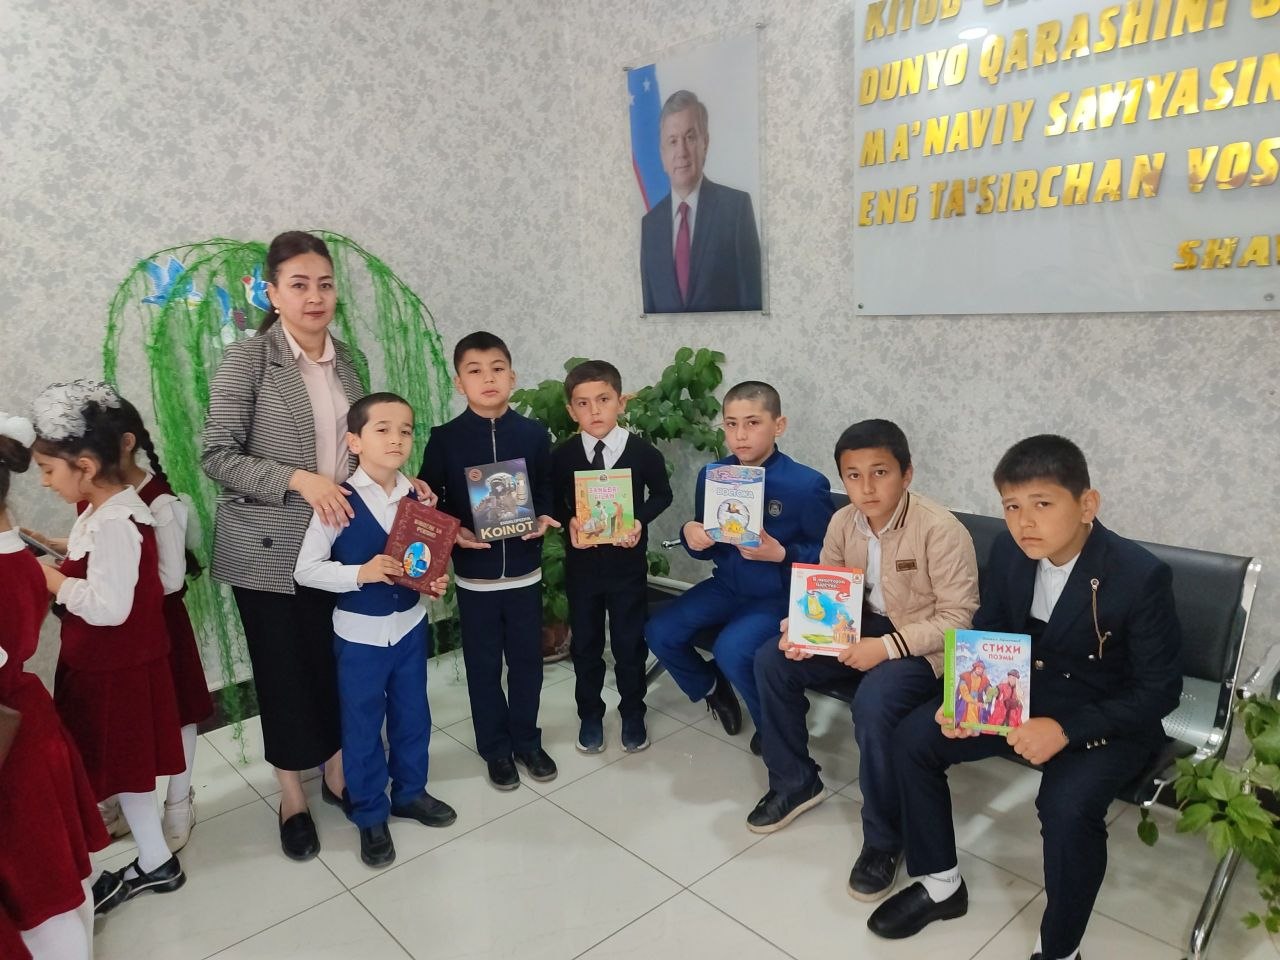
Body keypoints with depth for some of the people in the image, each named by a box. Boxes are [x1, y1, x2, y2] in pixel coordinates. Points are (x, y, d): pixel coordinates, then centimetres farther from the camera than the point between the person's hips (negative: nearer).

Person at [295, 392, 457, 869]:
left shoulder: (417, 496, -5)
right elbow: (306, 570, -14)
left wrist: (437, 580, -13)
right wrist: (361, 573, -27)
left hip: (410, 624, 4)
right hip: (360, 632, -4)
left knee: (412, 715, 19)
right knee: (362, 726, 12)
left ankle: (410, 791, 42)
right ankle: (370, 815, 32)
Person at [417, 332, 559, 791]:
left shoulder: (534, 434, -2)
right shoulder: (444, 438, -6)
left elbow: (547, 489, 6)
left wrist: (544, 519, -12)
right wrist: (453, 531, -17)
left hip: (524, 570, 1)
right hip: (474, 573, -1)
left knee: (527, 660, 12)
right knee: (483, 665, 11)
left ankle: (527, 741, 32)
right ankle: (496, 749, 29)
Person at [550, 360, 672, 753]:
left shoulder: (643, 451, -11)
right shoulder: (562, 455, -8)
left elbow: (662, 494, 3)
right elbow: (553, 500, 5)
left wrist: (640, 520, -13)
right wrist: (569, 521, -15)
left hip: (628, 563, -1)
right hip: (581, 564, 1)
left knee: (630, 643, 11)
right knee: (585, 644, 14)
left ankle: (633, 714, 33)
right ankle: (589, 715, 34)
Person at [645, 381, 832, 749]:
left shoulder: (807, 484, -17)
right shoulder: (711, 476, -2)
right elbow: (705, 549, 8)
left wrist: (781, 554, -27)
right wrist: (690, 535, -16)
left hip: (778, 596, -5)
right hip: (726, 586, 6)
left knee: (732, 650, -28)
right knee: (659, 632, -10)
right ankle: (711, 687, 22)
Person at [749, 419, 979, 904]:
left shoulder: (942, 530, -22)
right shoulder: (842, 522, -3)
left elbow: (958, 619, -22)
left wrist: (889, 646, -31)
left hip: (923, 646, -6)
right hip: (859, 631, 7)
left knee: (873, 702, -34)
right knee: (771, 661, -7)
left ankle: (884, 838, -9)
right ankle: (795, 782, 13)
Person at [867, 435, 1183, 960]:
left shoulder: (1141, 576, -23)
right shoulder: (1008, 552, -8)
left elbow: (1160, 690, -16)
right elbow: (987, 634, 5)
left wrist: (1067, 730, -29)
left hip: (1108, 719, -5)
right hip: (1022, 696, 5)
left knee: (1067, 806, -32)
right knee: (913, 736, -9)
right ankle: (941, 885, 11)